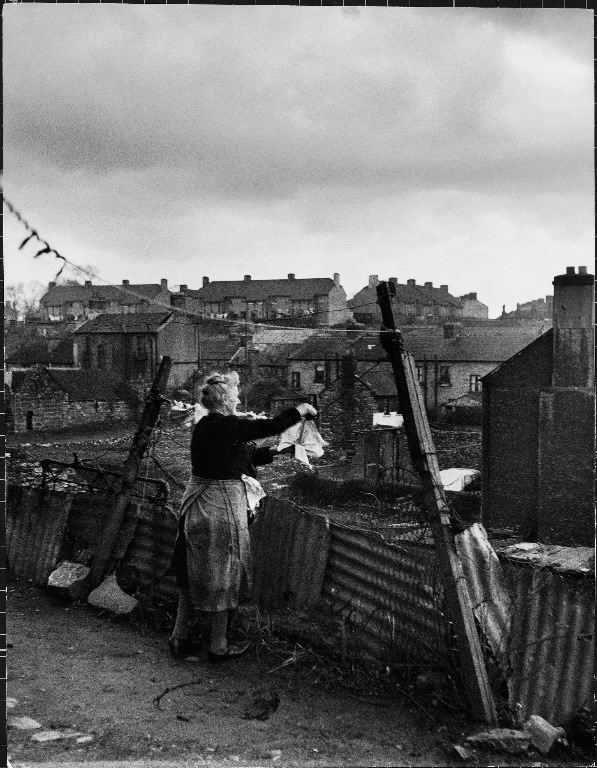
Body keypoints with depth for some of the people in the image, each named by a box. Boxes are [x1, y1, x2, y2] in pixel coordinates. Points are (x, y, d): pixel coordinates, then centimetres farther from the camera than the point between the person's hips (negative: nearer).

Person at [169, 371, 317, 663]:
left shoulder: (203, 426, 8)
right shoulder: (228, 426, -18)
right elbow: (272, 426, -14)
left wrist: (274, 452, 19)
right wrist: (301, 410, 1)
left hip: (196, 503, 8)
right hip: (222, 503, -8)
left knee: (193, 572, 18)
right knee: (222, 574, 5)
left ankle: (180, 638, 26)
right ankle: (218, 647, 18)